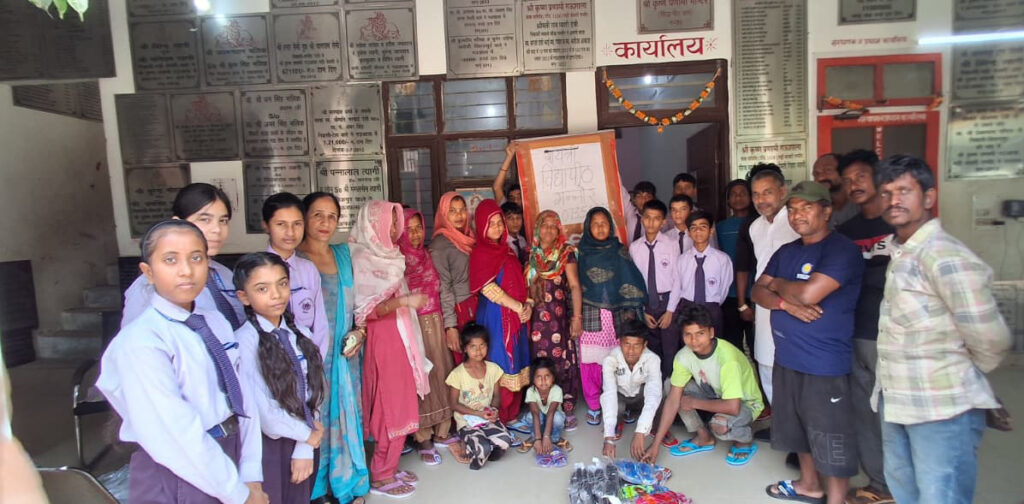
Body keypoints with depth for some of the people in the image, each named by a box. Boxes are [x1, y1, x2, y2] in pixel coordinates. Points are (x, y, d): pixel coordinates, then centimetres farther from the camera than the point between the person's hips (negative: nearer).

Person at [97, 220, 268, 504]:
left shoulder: (218, 322, 2)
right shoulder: (142, 342, -19)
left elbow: (242, 396, -3)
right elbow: (176, 436, -23)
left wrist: (251, 477, -9)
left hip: (231, 452, 6)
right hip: (179, 476, -6)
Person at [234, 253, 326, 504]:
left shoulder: (300, 334, -1)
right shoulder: (244, 342, -18)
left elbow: (310, 394, -1)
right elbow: (264, 413, -18)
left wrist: (305, 449, -8)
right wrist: (308, 434, -6)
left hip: (303, 442, 5)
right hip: (266, 445, -5)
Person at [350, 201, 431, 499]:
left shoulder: (386, 255, 13)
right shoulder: (362, 259, -12)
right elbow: (365, 311, -19)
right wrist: (403, 301, -27)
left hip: (399, 337, 8)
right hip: (383, 340, -8)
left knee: (400, 405, 12)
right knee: (392, 408, -2)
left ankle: (389, 467, 24)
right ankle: (380, 477, 11)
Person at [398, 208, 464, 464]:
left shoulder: (428, 256, 9)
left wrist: (447, 325, 11)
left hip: (435, 325, 5)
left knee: (440, 375, 7)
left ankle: (442, 432, 21)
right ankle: (423, 439, 14)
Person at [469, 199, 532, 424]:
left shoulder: (507, 250, 16)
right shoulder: (480, 252, -8)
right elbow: (488, 289, -17)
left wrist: (528, 304, 0)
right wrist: (518, 307, -16)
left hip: (516, 315, 8)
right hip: (495, 315, -8)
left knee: (516, 363, 10)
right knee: (500, 364, -3)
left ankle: (512, 413, 21)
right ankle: (498, 417, 7)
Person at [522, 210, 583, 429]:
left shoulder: (566, 253, 1)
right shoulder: (531, 255, 11)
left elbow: (574, 286, -4)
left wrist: (577, 317, -10)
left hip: (559, 315, -3)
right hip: (536, 317, 3)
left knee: (563, 362, -1)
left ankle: (568, 410, 10)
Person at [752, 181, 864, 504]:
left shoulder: (842, 250, -14)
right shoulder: (786, 252, 10)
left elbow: (809, 293, -25)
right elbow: (759, 292, 7)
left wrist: (778, 285, -5)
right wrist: (786, 303, -14)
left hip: (825, 362, -8)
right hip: (787, 356, 8)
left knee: (831, 436, 5)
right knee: (799, 426, 22)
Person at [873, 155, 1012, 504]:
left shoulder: (945, 256, -20)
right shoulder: (900, 254, 9)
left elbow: (990, 341, -20)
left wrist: (960, 376, -3)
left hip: (942, 411, -9)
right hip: (896, 404, 9)